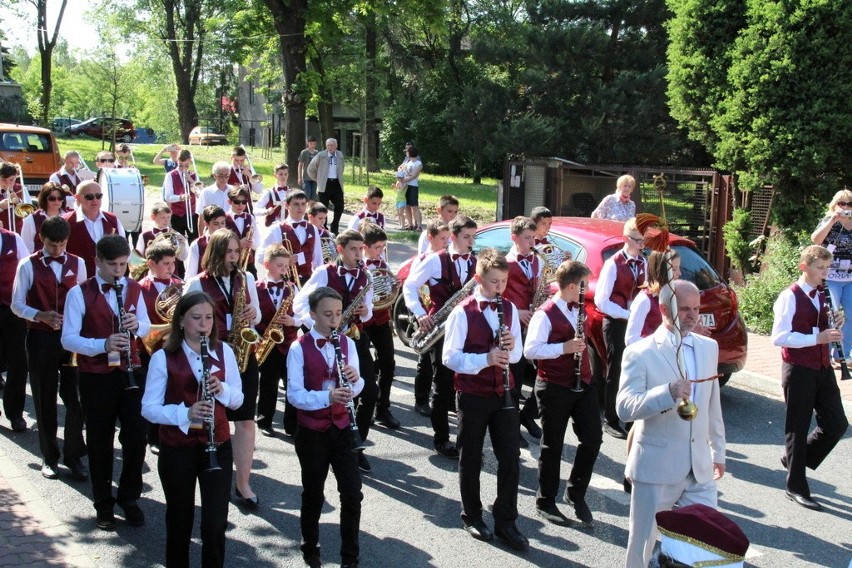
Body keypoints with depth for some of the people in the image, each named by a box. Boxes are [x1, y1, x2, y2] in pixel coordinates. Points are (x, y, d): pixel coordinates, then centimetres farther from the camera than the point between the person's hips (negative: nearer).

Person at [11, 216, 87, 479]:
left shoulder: (77, 264, 5)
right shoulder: (28, 266, -3)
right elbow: (17, 305, -3)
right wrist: (41, 316, -20)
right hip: (40, 339, -1)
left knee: (74, 398, 0)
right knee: (45, 399, 8)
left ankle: (74, 455, 13)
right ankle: (49, 457, 21)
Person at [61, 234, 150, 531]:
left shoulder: (133, 289, 6)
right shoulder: (79, 293, -9)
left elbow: (146, 326, 15)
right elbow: (68, 339, -13)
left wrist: (137, 324, -10)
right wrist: (104, 344, -29)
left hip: (130, 372, 3)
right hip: (96, 377, -3)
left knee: (136, 436, 1)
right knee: (100, 442, 7)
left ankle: (129, 497, 21)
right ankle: (103, 504, 23)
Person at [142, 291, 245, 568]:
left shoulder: (224, 351, 1)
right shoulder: (163, 358, -8)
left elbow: (238, 400, 6)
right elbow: (149, 408, -9)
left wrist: (221, 389, -16)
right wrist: (185, 413, -26)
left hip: (218, 446, 2)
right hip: (177, 450, -1)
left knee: (215, 524, -3)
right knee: (180, 522, 11)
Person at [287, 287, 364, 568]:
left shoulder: (347, 344, 2)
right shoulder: (299, 348, -11)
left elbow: (356, 388, 4)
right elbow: (294, 394, -17)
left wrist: (355, 379, -19)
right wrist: (327, 397, -32)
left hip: (341, 427, 3)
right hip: (311, 432, -3)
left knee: (353, 494, 1)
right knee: (313, 494, 11)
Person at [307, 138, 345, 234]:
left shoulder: (340, 155, 9)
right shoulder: (321, 156, -3)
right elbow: (310, 169, 5)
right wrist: (318, 179, 5)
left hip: (337, 184, 3)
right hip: (325, 185, -3)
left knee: (340, 206, -3)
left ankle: (334, 228, 13)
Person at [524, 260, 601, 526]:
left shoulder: (578, 309, 10)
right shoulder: (546, 314, -16)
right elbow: (530, 350, -22)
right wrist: (564, 348, -28)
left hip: (582, 383, 7)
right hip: (554, 387, -7)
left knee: (593, 439, 3)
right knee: (553, 446, 4)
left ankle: (576, 493, 22)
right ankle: (545, 502, 19)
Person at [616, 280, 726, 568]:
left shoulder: (709, 348, 9)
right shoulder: (640, 353, -9)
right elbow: (624, 408, -19)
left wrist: (718, 451, 23)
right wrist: (668, 392, -34)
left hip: (701, 468, 5)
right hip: (656, 467, -4)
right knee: (644, 544, 7)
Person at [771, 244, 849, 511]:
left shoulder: (821, 297, 13)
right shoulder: (790, 297, -11)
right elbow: (779, 337, -19)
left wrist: (832, 334, -2)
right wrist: (817, 338, -24)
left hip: (822, 368, 7)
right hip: (798, 369, -7)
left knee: (836, 424, 5)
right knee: (798, 427, 3)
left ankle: (795, 459, 27)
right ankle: (796, 487, 15)